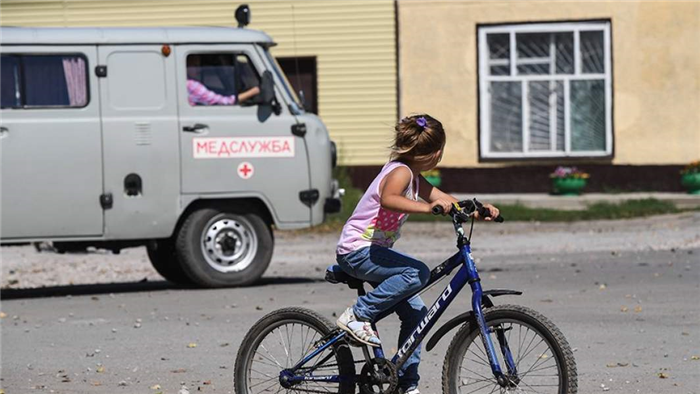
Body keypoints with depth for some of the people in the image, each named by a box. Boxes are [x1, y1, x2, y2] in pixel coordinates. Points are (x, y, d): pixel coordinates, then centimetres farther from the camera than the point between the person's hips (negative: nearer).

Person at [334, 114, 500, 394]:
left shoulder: (413, 176, 12)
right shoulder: (400, 172, -19)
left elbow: (441, 198, 15)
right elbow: (389, 199, -40)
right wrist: (427, 207, -52)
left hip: (374, 250, 10)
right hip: (357, 251, -10)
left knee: (415, 311, 6)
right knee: (418, 273, -30)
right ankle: (357, 315, -21)